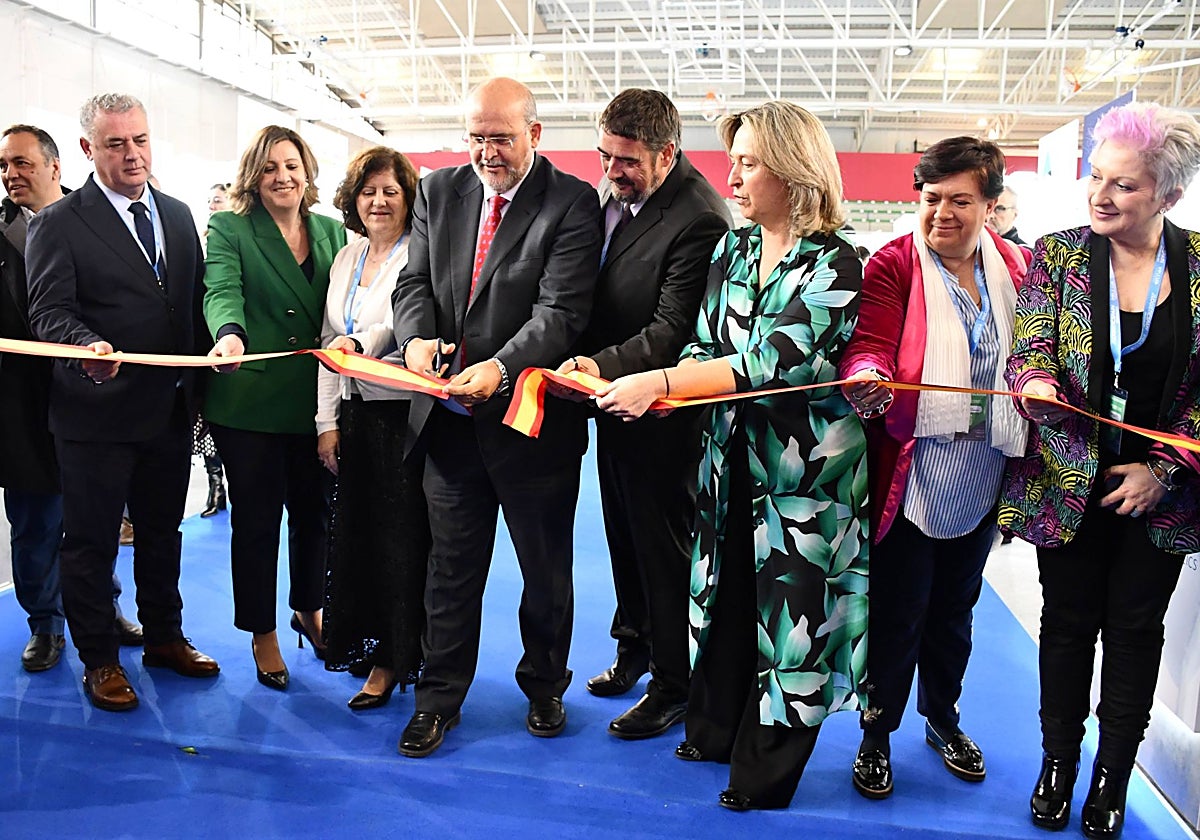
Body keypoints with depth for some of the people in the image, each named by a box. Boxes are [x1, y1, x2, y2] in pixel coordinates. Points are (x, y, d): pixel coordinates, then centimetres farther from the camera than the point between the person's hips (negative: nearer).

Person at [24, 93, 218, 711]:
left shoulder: (178, 215, 11)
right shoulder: (59, 224, -6)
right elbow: (49, 312, -14)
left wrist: (198, 384, 5)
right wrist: (89, 347, -36)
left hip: (170, 409, 5)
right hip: (97, 412, -5)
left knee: (163, 531, 18)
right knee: (91, 540, 8)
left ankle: (164, 637, 35)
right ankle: (98, 659, 24)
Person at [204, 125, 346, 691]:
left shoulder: (332, 232, 11)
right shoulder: (230, 229, -1)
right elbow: (222, 291, -18)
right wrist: (230, 334, -40)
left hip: (314, 402, 4)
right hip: (251, 401, -3)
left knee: (314, 510, 14)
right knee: (257, 519, 7)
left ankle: (309, 610, 38)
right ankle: (263, 633, 25)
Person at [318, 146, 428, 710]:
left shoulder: (418, 255, -6)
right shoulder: (346, 258, 14)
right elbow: (329, 342, 13)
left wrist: (361, 342, -40)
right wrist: (327, 420, 8)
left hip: (403, 414, -6)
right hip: (354, 414, 7)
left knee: (400, 536, 0)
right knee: (354, 529, 12)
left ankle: (392, 659, 14)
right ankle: (361, 640, 29)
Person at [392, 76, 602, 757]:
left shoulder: (572, 202, -10)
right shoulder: (439, 192, 7)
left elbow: (562, 311, -19)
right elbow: (415, 282, 6)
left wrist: (501, 367, -34)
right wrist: (417, 337, -16)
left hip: (533, 418, -3)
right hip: (452, 417, 4)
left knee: (546, 570, 14)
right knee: (451, 565, 14)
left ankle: (545, 687, 37)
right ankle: (440, 696, 32)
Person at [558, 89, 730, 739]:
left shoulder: (699, 219, -23)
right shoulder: (609, 188, 3)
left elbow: (674, 331, -24)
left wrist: (603, 364, -33)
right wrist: (587, 363, 4)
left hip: (661, 413, -8)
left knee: (663, 544, 4)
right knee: (622, 532, 22)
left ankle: (673, 684, 22)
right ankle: (635, 644, 43)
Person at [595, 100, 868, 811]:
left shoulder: (836, 265, -15)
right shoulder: (732, 249, 5)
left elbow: (775, 360, -26)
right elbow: (705, 346, 5)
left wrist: (659, 382, -30)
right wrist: (664, 393, -16)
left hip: (805, 469, -6)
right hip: (732, 455, 6)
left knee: (789, 611, 6)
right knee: (727, 595, 17)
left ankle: (764, 773, 25)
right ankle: (716, 731, 40)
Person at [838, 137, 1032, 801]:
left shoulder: (1016, 268, 8)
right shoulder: (894, 265, -6)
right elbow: (869, 345, -17)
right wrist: (867, 379, -39)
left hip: (983, 480, 5)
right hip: (912, 475, -4)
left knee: (955, 606, 20)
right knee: (898, 609, 3)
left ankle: (942, 717, 41)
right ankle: (877, 733, 23)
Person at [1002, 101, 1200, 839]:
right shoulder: (1057, 255, -3)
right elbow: (1029, 353, -8)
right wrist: (1038, 386, -31)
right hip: (1070, 484, 0)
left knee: (1136, 627, 11)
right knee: (1069, 621, 10)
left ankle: (1114, 773, 29)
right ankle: (1059, 762, 28)